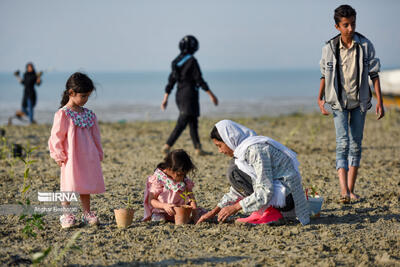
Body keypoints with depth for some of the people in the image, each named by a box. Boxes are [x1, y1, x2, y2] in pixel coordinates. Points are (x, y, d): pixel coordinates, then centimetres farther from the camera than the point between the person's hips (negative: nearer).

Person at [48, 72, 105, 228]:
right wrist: (59, 156, -10)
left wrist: (98, 154, 14)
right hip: (71, 158, -5)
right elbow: (56, 137, -8)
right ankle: (66, 214, 9)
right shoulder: (62, 115, -9)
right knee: (69, 186, 0)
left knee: (86, 186, 11)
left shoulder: (89, 115, 9)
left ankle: (87, 213, 19)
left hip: (89, 158, 5)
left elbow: (95, 136, 16)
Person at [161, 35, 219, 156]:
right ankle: (167, 146, -18)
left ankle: (198, 149, 19)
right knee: (181, 123, -10)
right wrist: (211, 95, -8)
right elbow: (199, 79, -14)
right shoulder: (191, 61, -13)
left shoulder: (176, 61, 9)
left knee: (193, 123, 15)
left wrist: (166, 98, 14)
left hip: (180, 95, 8)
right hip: (190, 95, -8)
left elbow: (171, 80, 11)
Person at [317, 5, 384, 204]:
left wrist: (379, 101, -5)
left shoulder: (365, 46, -5)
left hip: (359, 101, 2)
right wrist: (320, 98, -2)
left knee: (356, 144, 5)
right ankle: (343, 190, -22)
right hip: (339, 101, -1)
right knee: (343, 143, -14)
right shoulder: (329, 48, -5)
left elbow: (374, 74, -1)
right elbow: (324, 75, 7)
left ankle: (351, 189, 13)